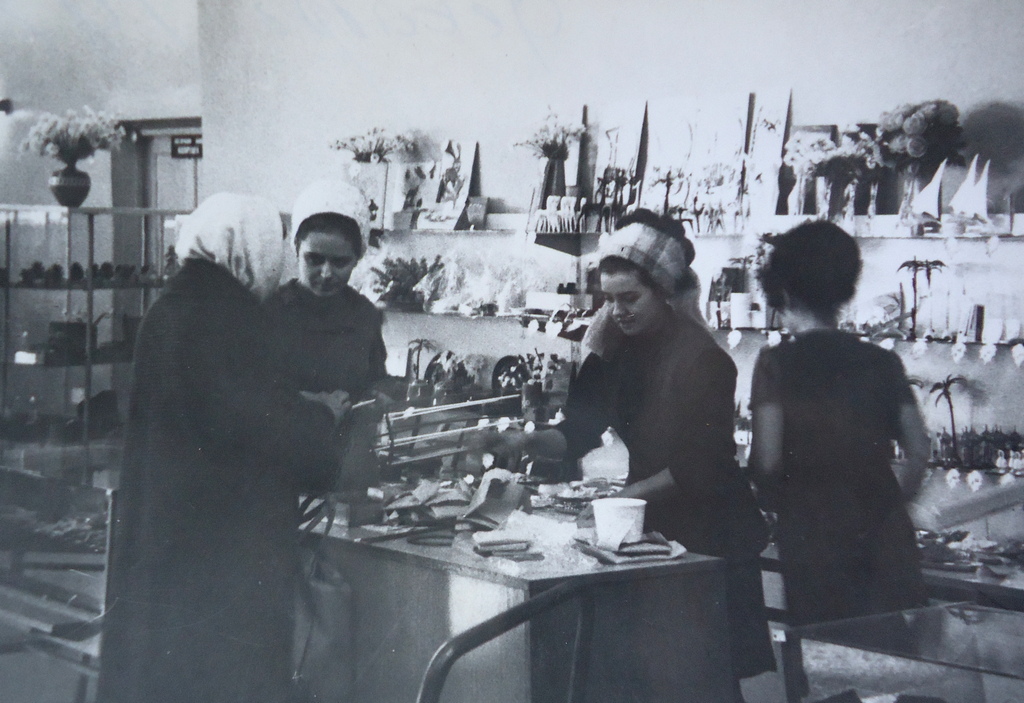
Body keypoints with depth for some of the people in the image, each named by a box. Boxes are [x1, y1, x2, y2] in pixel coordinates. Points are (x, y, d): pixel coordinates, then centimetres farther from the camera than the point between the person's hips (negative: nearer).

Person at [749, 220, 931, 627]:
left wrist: (778, 503, 10)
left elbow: (767, 459, -9)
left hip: (810, 536, -2)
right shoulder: (883, 363, 6)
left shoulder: (776, 364, -3)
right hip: (885, 538, 3)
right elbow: (919, 449, 3)